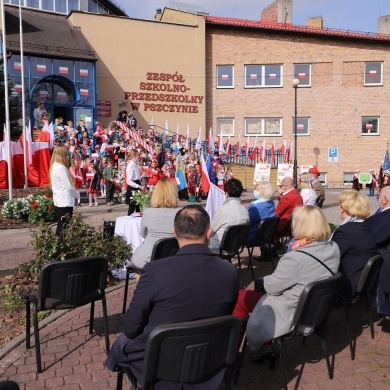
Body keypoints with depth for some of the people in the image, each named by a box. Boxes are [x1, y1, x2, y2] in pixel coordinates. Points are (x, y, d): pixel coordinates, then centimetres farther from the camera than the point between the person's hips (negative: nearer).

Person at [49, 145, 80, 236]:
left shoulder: (54, 166, 12)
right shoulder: (61, 168, -17)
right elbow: (69, 186, -18)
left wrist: (75, 194, 11)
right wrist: (78, 195, -2)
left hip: (59, 201, 9)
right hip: (65, 202, -9)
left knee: (61, 226, 13)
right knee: (64, 228, -5)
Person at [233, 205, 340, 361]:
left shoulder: (296, 258, -31)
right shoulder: (334, 248, -8)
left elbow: (271, 286, -17)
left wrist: (266, 279, 3)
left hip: (290, 314, -8)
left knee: (240, 297, 11)